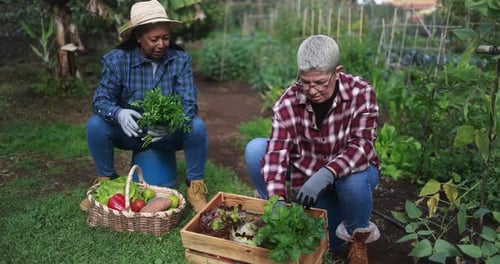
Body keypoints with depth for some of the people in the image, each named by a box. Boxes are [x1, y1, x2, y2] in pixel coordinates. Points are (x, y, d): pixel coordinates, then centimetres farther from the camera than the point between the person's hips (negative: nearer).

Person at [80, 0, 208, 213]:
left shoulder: (180, 59, -13)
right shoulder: (117, 59, -13)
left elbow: (189, 103, -19)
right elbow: (100, 99, -15)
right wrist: (119, 114, -40)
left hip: (168, 134, 0)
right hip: (130, 132, 1)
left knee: (197, 127, -29)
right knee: (95, 125, -24)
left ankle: (195, 188, -9)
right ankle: (106, 181, 0)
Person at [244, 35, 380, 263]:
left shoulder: (361, 93, -21)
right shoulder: (288, 101, -19)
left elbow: (361, 146, -30)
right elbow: (277, 152, -27)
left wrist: (326, 174, -48)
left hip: (348, 172, -1)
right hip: (307, 175, 1)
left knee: (354, 180, -37)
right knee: (255, 149, -20)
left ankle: (358, 235, -4)